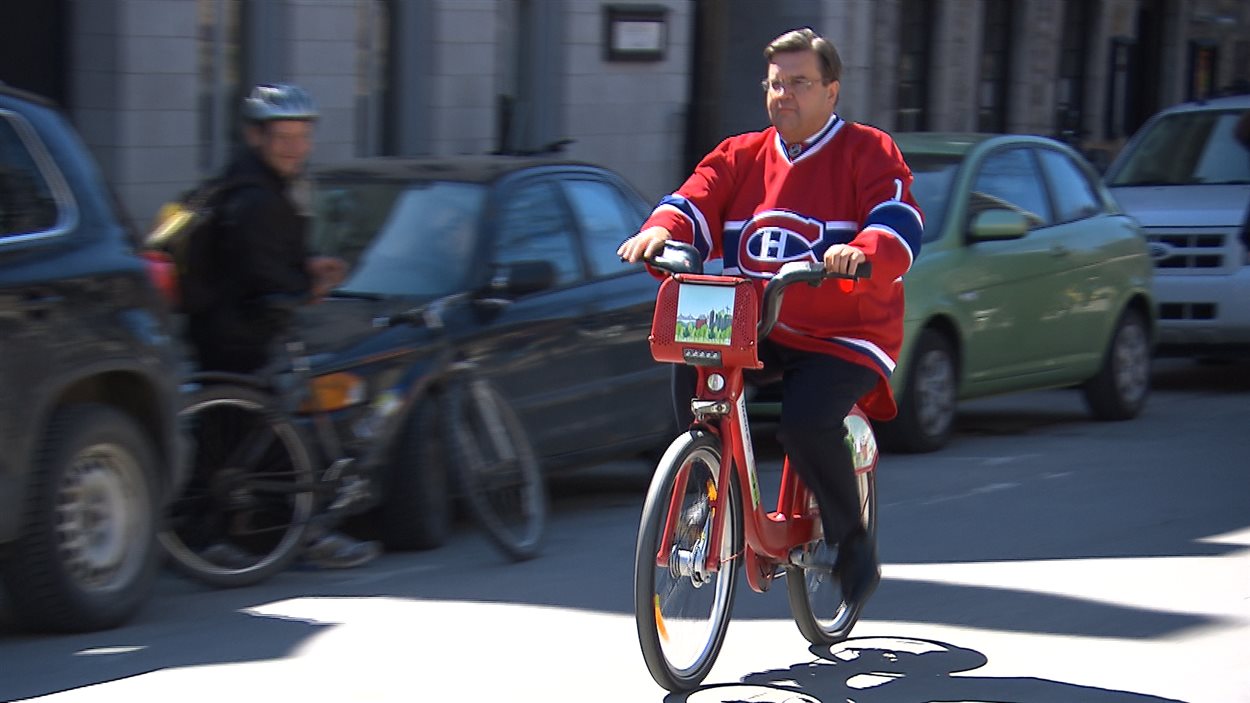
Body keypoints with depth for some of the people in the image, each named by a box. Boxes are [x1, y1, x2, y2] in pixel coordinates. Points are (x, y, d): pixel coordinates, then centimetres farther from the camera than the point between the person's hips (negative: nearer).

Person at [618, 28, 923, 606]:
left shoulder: (868, 152, -2)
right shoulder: (742, 157, 12)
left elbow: (899, 220, -17)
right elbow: (696, 202, -1)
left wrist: (864, 250, -40)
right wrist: (661, 228, -24)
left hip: (844, 338, -5)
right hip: (756, 330, 5)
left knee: (808, 420, -29)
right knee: (692, 372, -22)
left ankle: (850, 542, -3)